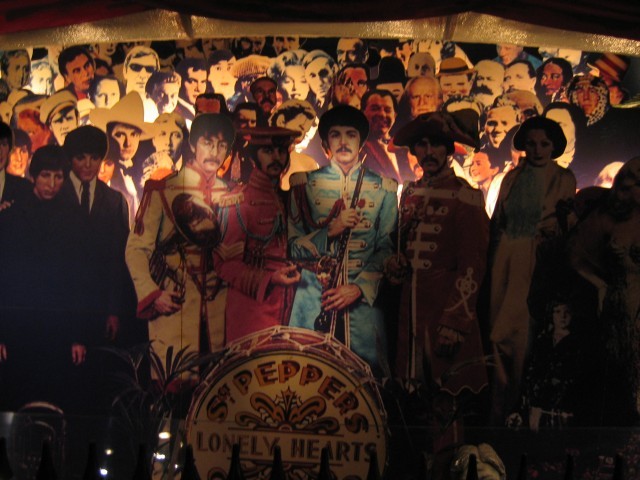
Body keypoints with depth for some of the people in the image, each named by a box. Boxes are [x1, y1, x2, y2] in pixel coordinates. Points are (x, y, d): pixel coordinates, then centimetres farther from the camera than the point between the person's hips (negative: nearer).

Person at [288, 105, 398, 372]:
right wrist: (330, 230, -13)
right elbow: (294, 247, 3)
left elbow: (387, 249, 3)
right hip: (314, 299, 0)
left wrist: (361, 287, -10)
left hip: (363, 298, 0)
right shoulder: (305, 184, 7)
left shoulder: (383, 188, 8)